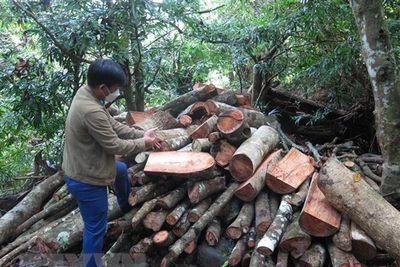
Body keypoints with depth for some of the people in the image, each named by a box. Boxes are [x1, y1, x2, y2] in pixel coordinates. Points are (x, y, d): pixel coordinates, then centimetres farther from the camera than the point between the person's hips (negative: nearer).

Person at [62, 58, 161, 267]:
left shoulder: (85, 93, -3)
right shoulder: (92, 111, -34)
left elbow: (113, 126, 5)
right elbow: (115, 146, -24)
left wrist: (141, 134, -3)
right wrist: (143, 143, -8)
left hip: (83, 168, 10)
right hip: (86, 180, -10)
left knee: (121, 169, 34)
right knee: (96, 228, 6)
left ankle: (126, 206, 60)